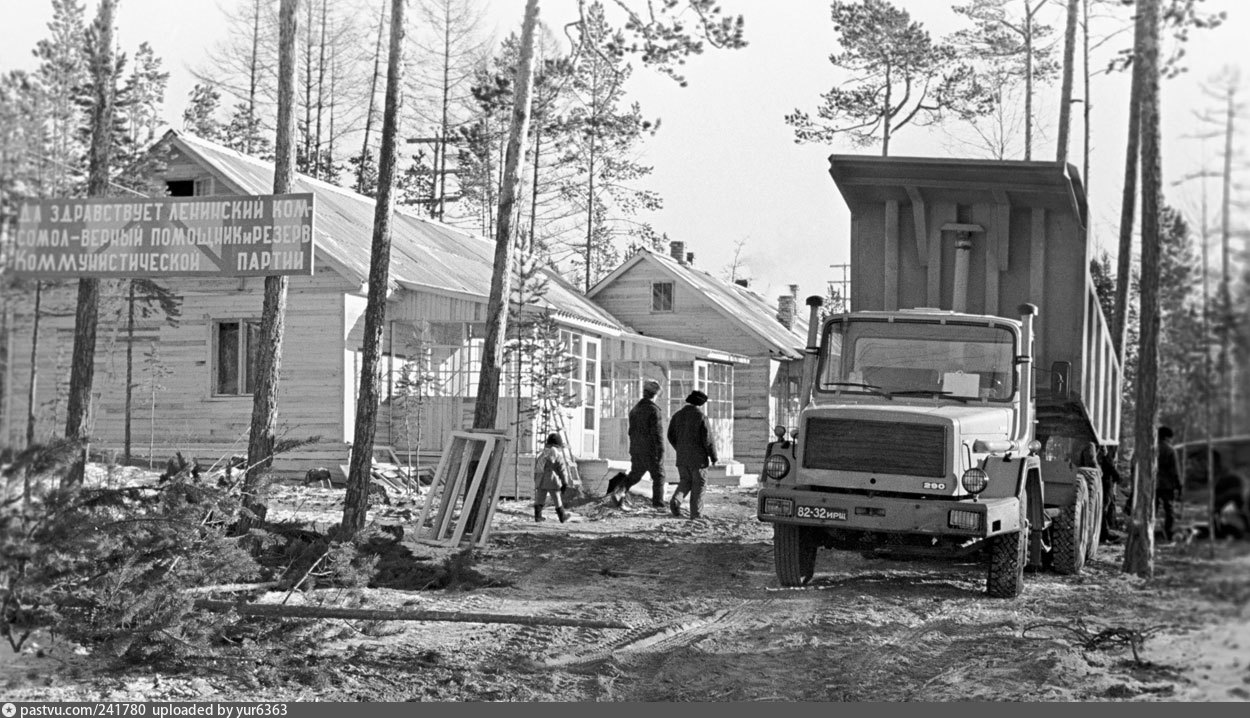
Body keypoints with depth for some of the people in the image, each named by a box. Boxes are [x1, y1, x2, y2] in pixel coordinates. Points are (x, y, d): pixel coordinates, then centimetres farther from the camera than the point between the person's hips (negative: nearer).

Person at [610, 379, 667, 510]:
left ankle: (620, 490, -9)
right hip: (651, 450, -6)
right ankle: (658, 502, 8)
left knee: (634, 474, 12)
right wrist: (660, 450, -14)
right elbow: (657, 432, -18)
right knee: (658, 476, 7)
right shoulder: (653, 410, -15)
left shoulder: (635, 409, 9)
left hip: (636, 449, 6)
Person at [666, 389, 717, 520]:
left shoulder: (677, 415, 4)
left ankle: (675, 500, -9)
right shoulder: (701, 416, -13)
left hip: (682, 457, 5)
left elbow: (671, 436, 9)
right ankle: (696, 513, 6)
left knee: (685, 482, 16)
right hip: (698, 457, -5)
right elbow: (708, 439, -13)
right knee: (698, 485, 6)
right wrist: (713, 456, -1)